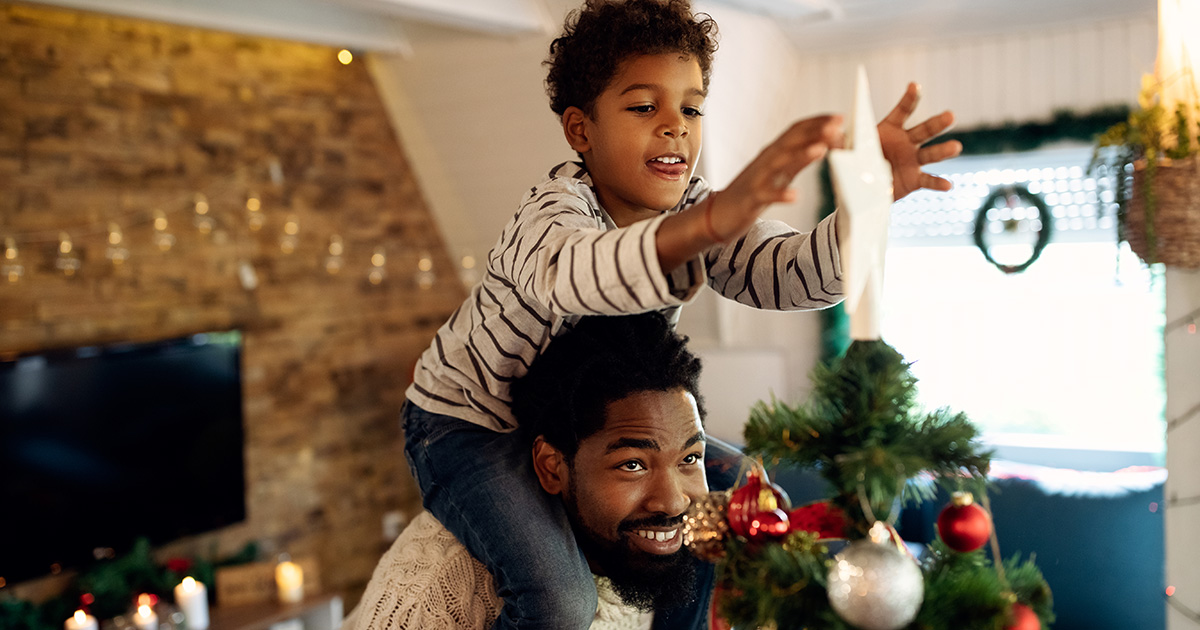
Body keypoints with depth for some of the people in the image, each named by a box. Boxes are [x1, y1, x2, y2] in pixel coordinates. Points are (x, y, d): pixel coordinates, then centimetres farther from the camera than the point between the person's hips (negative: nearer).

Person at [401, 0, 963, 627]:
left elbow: (789, 272, -28)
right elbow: (571, 275, -54)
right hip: (467, 423, -7)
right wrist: (714, 220, -72)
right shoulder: (552, 213, -28)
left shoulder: (694, 212, -10)